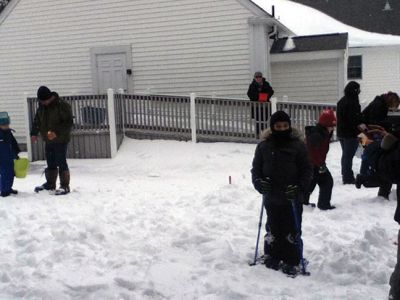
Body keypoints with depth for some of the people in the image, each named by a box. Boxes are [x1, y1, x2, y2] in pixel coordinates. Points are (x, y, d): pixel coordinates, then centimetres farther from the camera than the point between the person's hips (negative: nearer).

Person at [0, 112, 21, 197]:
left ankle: (8, 188, 28)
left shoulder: (9, 133, 9)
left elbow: (14, 144, 20)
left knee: (11, 174, 13)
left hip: (10, 158, 7)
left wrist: (16, 154, 20)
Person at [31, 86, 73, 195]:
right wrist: (34, 133, 6)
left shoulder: (62, 105, -16)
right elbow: (37, 121, 18)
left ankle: (65, 186, 2)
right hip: (48, 141, 7)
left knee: (61, 163, -5)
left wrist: (57, 132, -27)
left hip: (60, 141, -7)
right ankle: (50, 184, 28)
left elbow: (68, 123, -19)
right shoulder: (42, 106, 6)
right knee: (50, 163, 15)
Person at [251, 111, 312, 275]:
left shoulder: (298, 145, -4)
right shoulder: (264, 146, 0)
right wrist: (259, 182, -12)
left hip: (293, 199, -2)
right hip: (271, 198, 2)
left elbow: (307, 170, -1)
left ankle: (291, 261, 17)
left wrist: (299, 187, -15)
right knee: (273, 230, 15)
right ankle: (273, 257, 30)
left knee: (292, 231, 4)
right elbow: (256, 168, 7)